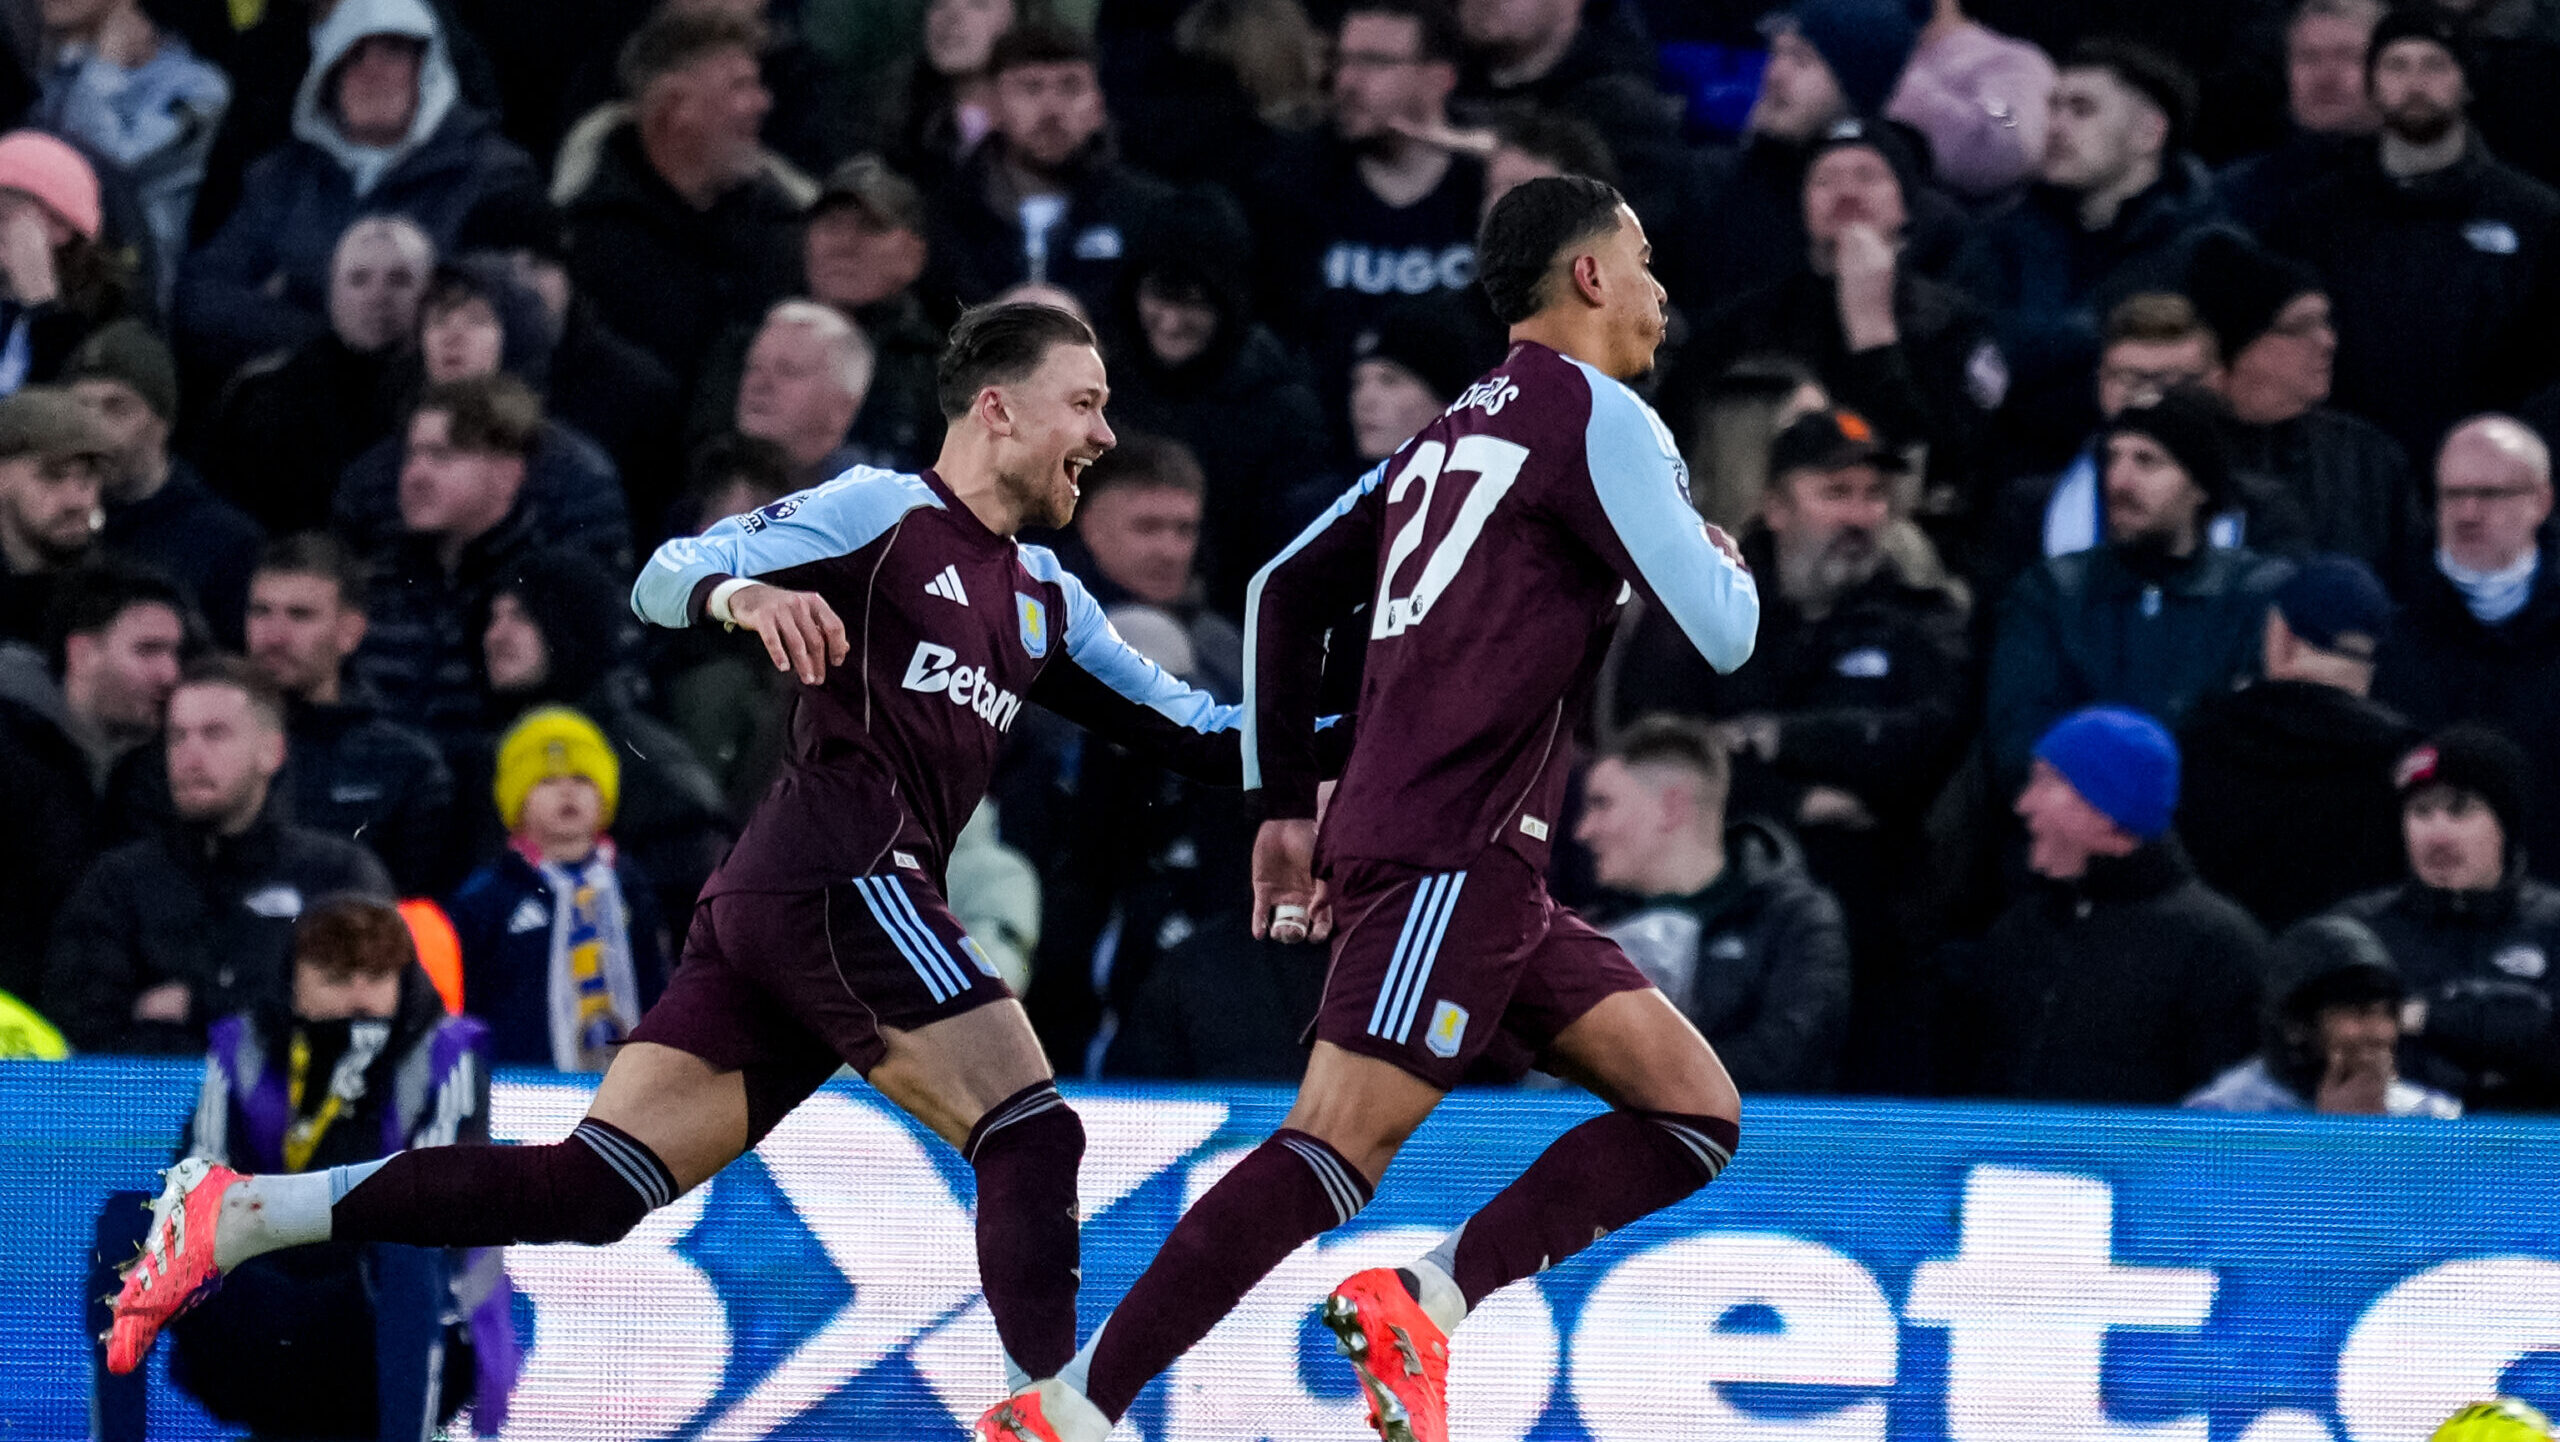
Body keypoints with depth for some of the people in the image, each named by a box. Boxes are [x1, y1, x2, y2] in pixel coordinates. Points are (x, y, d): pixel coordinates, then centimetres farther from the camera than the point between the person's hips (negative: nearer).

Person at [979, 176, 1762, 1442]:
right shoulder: (1591, 414, -5)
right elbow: (1720, 633, -7)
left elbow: (1287, 590, 23)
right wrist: (1731, 565, 16)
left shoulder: (1457, 433, 22)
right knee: (1340, 1149, -18)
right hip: (1452, 850, -10)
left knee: (1695, 1111, 7)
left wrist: (1284, 802, 22)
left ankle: (1425, 1303, -5)